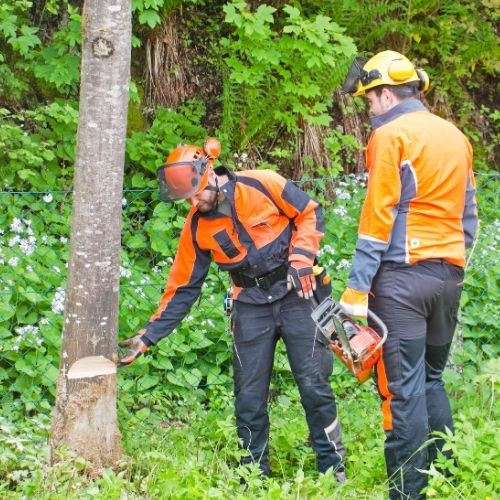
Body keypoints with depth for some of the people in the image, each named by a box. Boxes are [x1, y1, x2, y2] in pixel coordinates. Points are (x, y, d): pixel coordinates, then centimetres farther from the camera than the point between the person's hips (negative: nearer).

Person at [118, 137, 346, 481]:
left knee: (314, 385, -2)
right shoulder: (197, 227, -3)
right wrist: (149, 337, -2)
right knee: (249, 398, 2)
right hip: (251, 307, 3)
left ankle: (333, 470, 7)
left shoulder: (262, 185, -14)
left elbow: (310, 214, -3)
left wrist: (301, 259, -15)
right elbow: (183, 288, 3)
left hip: (295, 294, -3)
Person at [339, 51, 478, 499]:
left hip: (403, 274, -7)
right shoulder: (456, 137, 15)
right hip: (450, 275, 7)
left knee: (403, 389, -6)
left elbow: (377, 218, -11)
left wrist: (356, 290, -11)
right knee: (431, 381, 16)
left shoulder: (391, 135, -7)